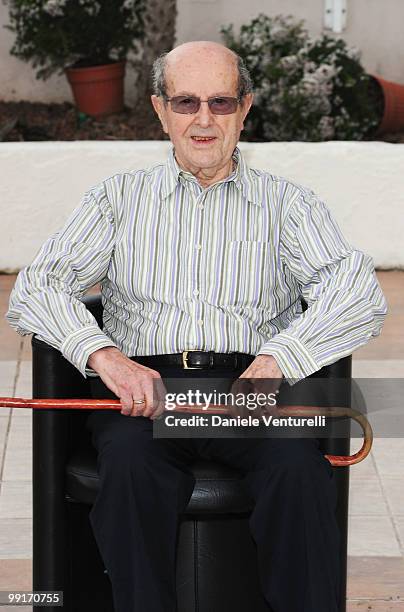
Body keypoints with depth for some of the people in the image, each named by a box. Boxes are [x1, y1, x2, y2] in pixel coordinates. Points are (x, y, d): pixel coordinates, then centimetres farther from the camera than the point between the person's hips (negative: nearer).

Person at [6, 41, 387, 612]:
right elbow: (34, 289, 6)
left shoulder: (288, 203, 15)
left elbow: (360, 295, -2)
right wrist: (104, 354, -15)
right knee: (131, 460, -33)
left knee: (298, 464, -33)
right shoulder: (119, 198, 19)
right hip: (144, 387, 1)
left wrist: (274, 361, -21)